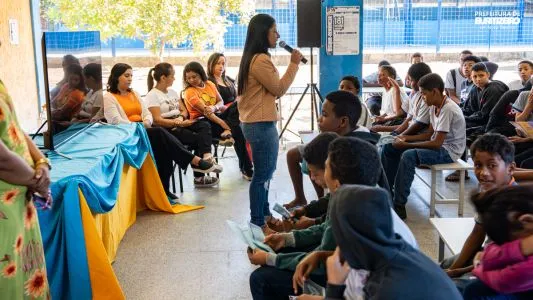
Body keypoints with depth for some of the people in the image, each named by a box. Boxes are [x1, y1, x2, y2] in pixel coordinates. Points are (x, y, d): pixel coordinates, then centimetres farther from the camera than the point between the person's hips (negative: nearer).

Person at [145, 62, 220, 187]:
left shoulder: (172, 92, 20)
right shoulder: (152, 96, -5)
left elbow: (184, 110, 17)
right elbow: (157, 120, -15)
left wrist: (181, 117, -8)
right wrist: (179, 123, -21)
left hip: (180, 125, 7)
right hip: (167, 129, -7)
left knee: (205, 126, -21)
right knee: (198, 139, -23)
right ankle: (199, 176, -14)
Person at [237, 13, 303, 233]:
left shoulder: (254, 58, 15)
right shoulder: (260, 60, -18)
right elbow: (279, 89, -12)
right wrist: (293, 64, -8)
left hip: (256, 123, 11)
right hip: (261, 125, -11)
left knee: (264, 173, 18)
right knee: (262, 175, -3)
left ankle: (264, 215, 29)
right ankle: (258, 223, 6)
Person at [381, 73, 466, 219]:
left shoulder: (448, 110, -23)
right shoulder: (434, 106, 5)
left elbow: (437, 143, -25)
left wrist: (406, 145, -22)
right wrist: (406, 138, -1)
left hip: (449, 151, -10)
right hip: (438, 144, 10)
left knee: (408, 156, -35)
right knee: (389, 148, 4)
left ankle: (399, 206, -28)